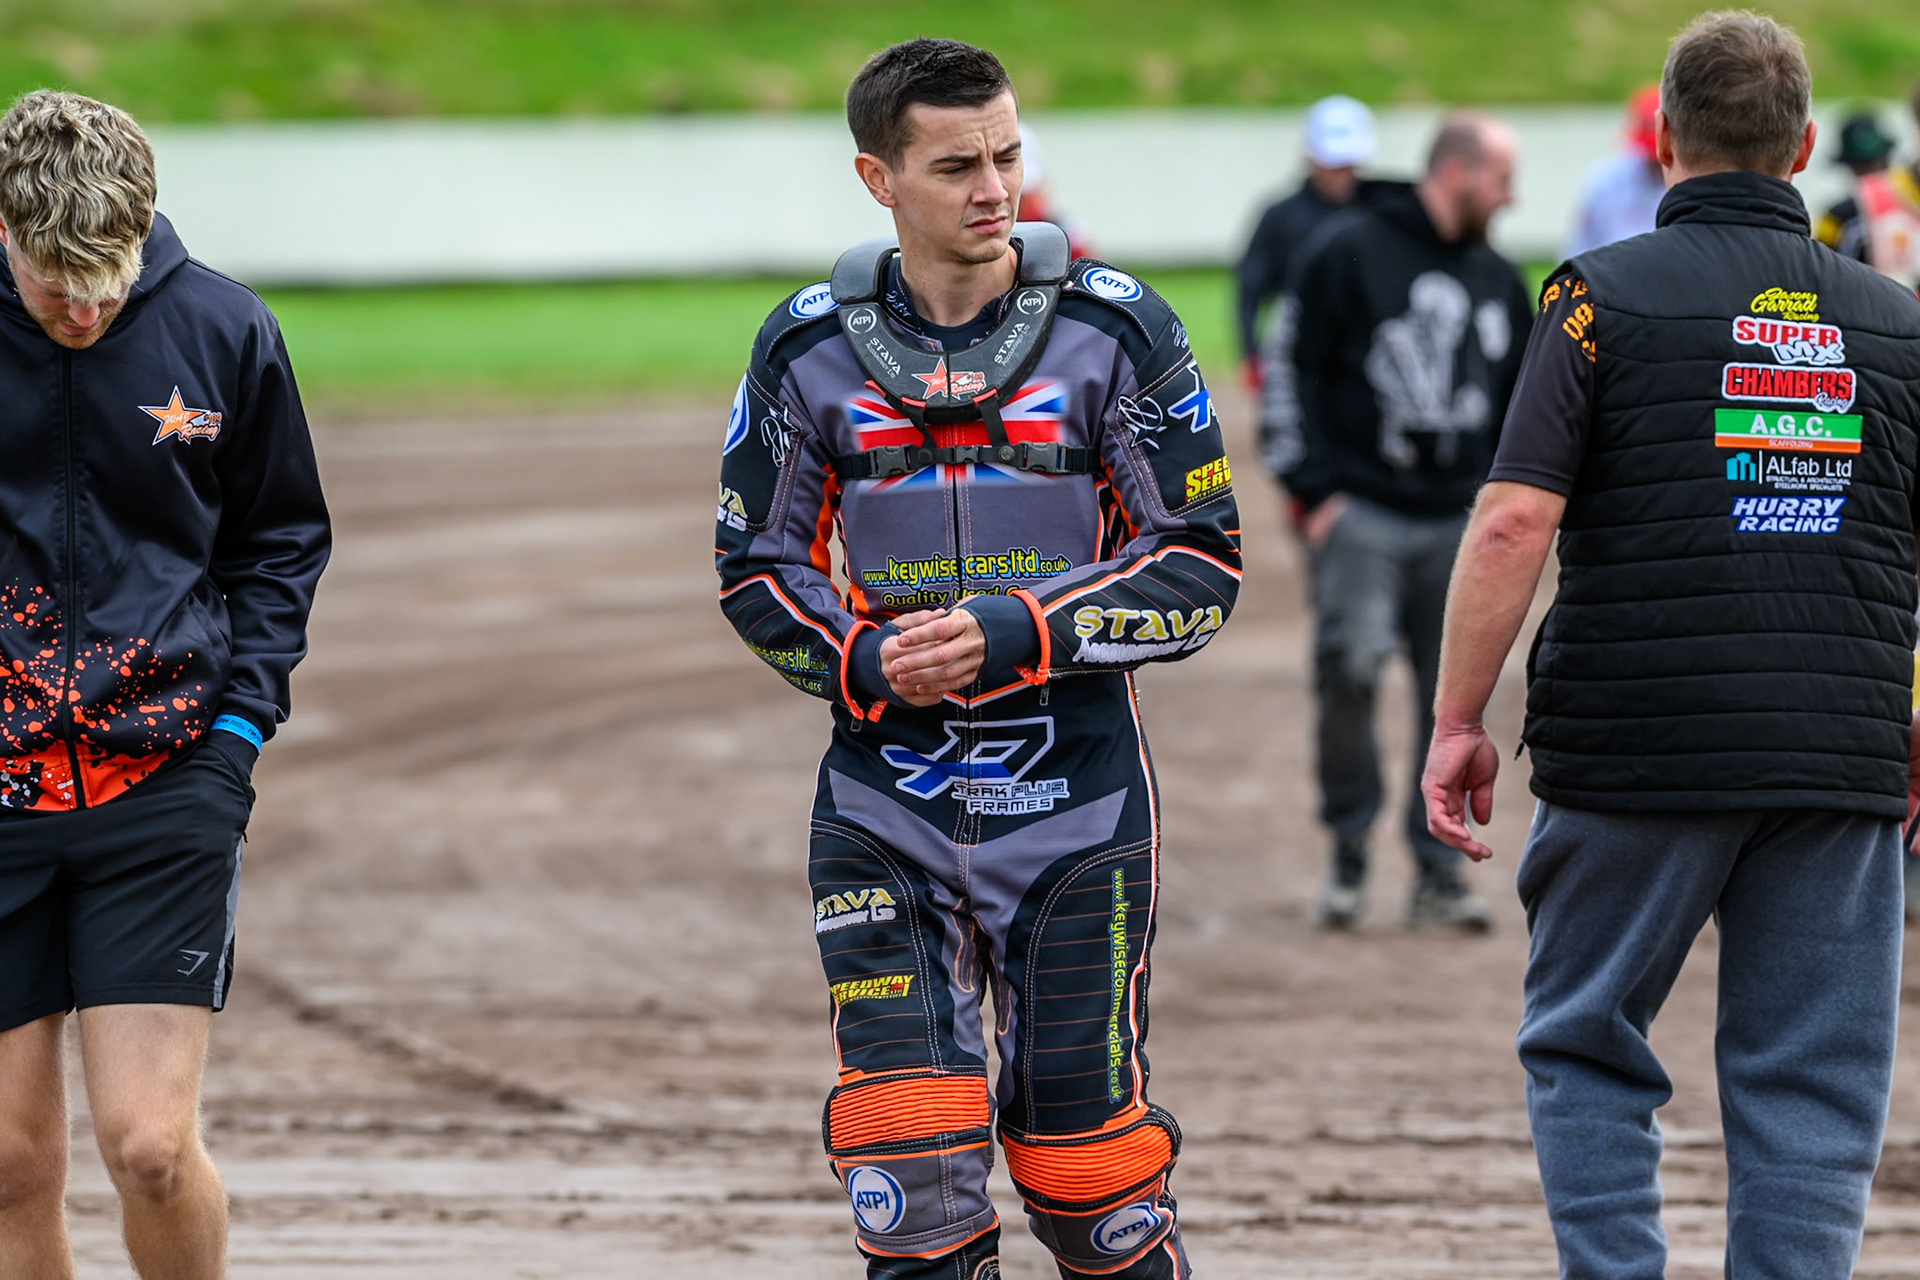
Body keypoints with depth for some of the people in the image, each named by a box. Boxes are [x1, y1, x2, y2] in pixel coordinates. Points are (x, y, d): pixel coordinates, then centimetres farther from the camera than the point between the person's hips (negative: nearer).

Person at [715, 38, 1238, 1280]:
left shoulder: (1117, 330, -4)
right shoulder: (809, 351, 1)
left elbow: (1204, 569, -4)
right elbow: (759, 569, 9)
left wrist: (1015, 638, -17)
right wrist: (866, 661, -11)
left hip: (1074, 802, -1)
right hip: (886, 813, 1)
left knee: (1086, 1158, 4)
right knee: (909, 1172, -7)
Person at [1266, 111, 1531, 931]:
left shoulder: (1497, 281, 16)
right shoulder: (1349, 252, -2)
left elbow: (1521, 405, 24)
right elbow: (1295, 369, -4)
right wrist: (1312, 490, -9)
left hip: (1458, 524, 5)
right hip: (1360, 513, -5)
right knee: (1351, 668, -15)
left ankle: (1439, 871, 10)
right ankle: (1349, 854, 0)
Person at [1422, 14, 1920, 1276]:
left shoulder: (1605, 295, -2)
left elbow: (1515, 521, -11)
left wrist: (1459, 721, -5)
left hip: (1635, 749, -2)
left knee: (1586, 1051, 12)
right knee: (1812, 1087, 6)